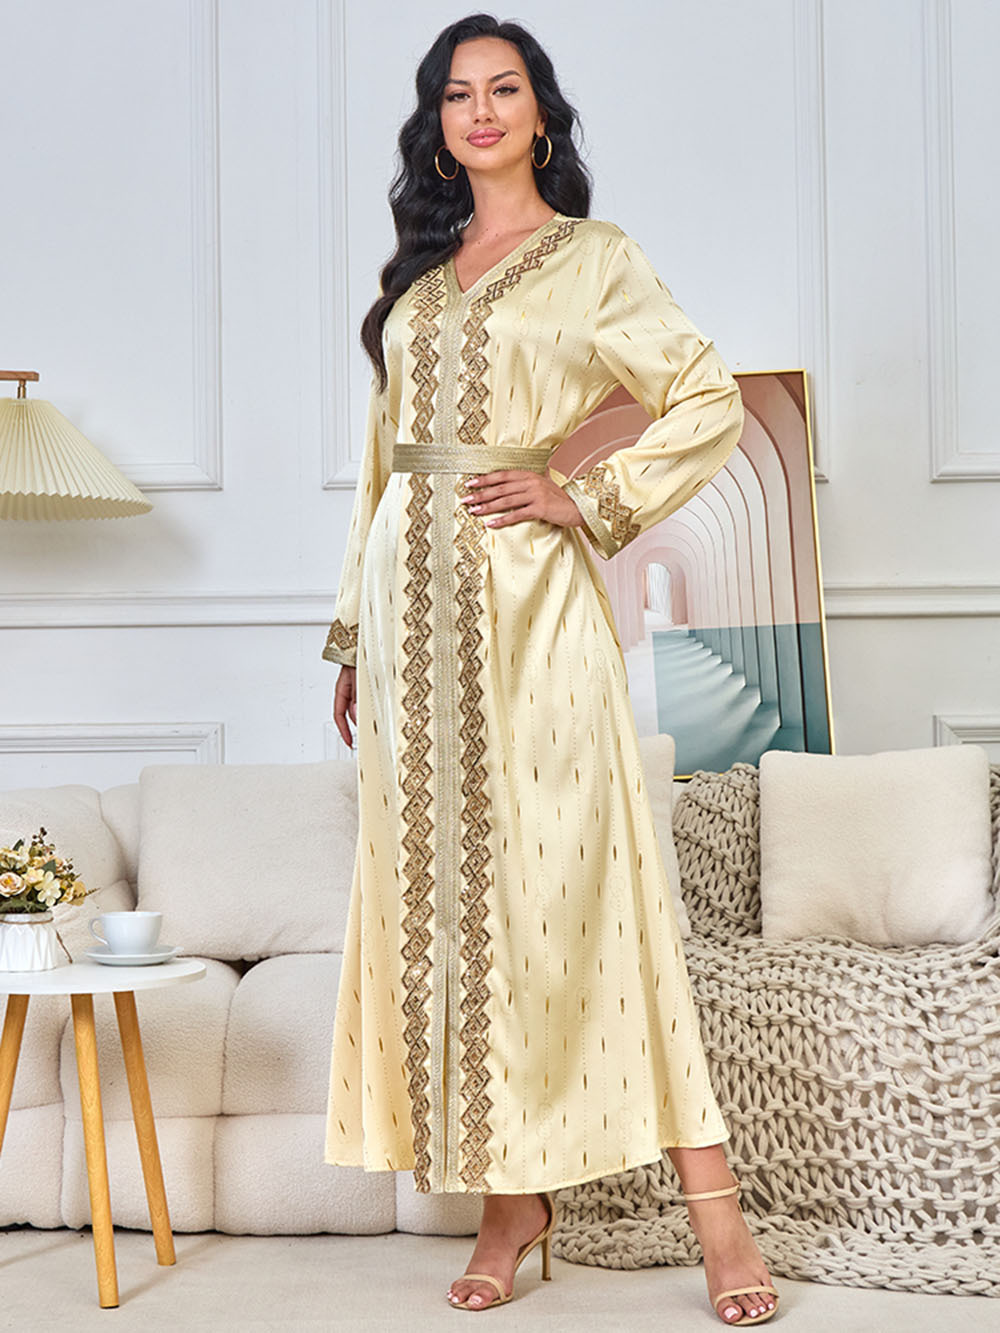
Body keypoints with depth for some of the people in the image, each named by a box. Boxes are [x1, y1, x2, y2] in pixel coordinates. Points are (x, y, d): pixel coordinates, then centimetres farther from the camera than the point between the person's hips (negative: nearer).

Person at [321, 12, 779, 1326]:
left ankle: (711, 1197, -3)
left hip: (530, 590, -5)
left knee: (572, 872, -9)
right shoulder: (415, 279, 19)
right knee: (445, 884, 2)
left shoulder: (596, 259, 6)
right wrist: (354, 630, 16)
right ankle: (513, 1199, 10)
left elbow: (711, 403, 2)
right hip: (412, 592, 5)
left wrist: (586, 495, -8)